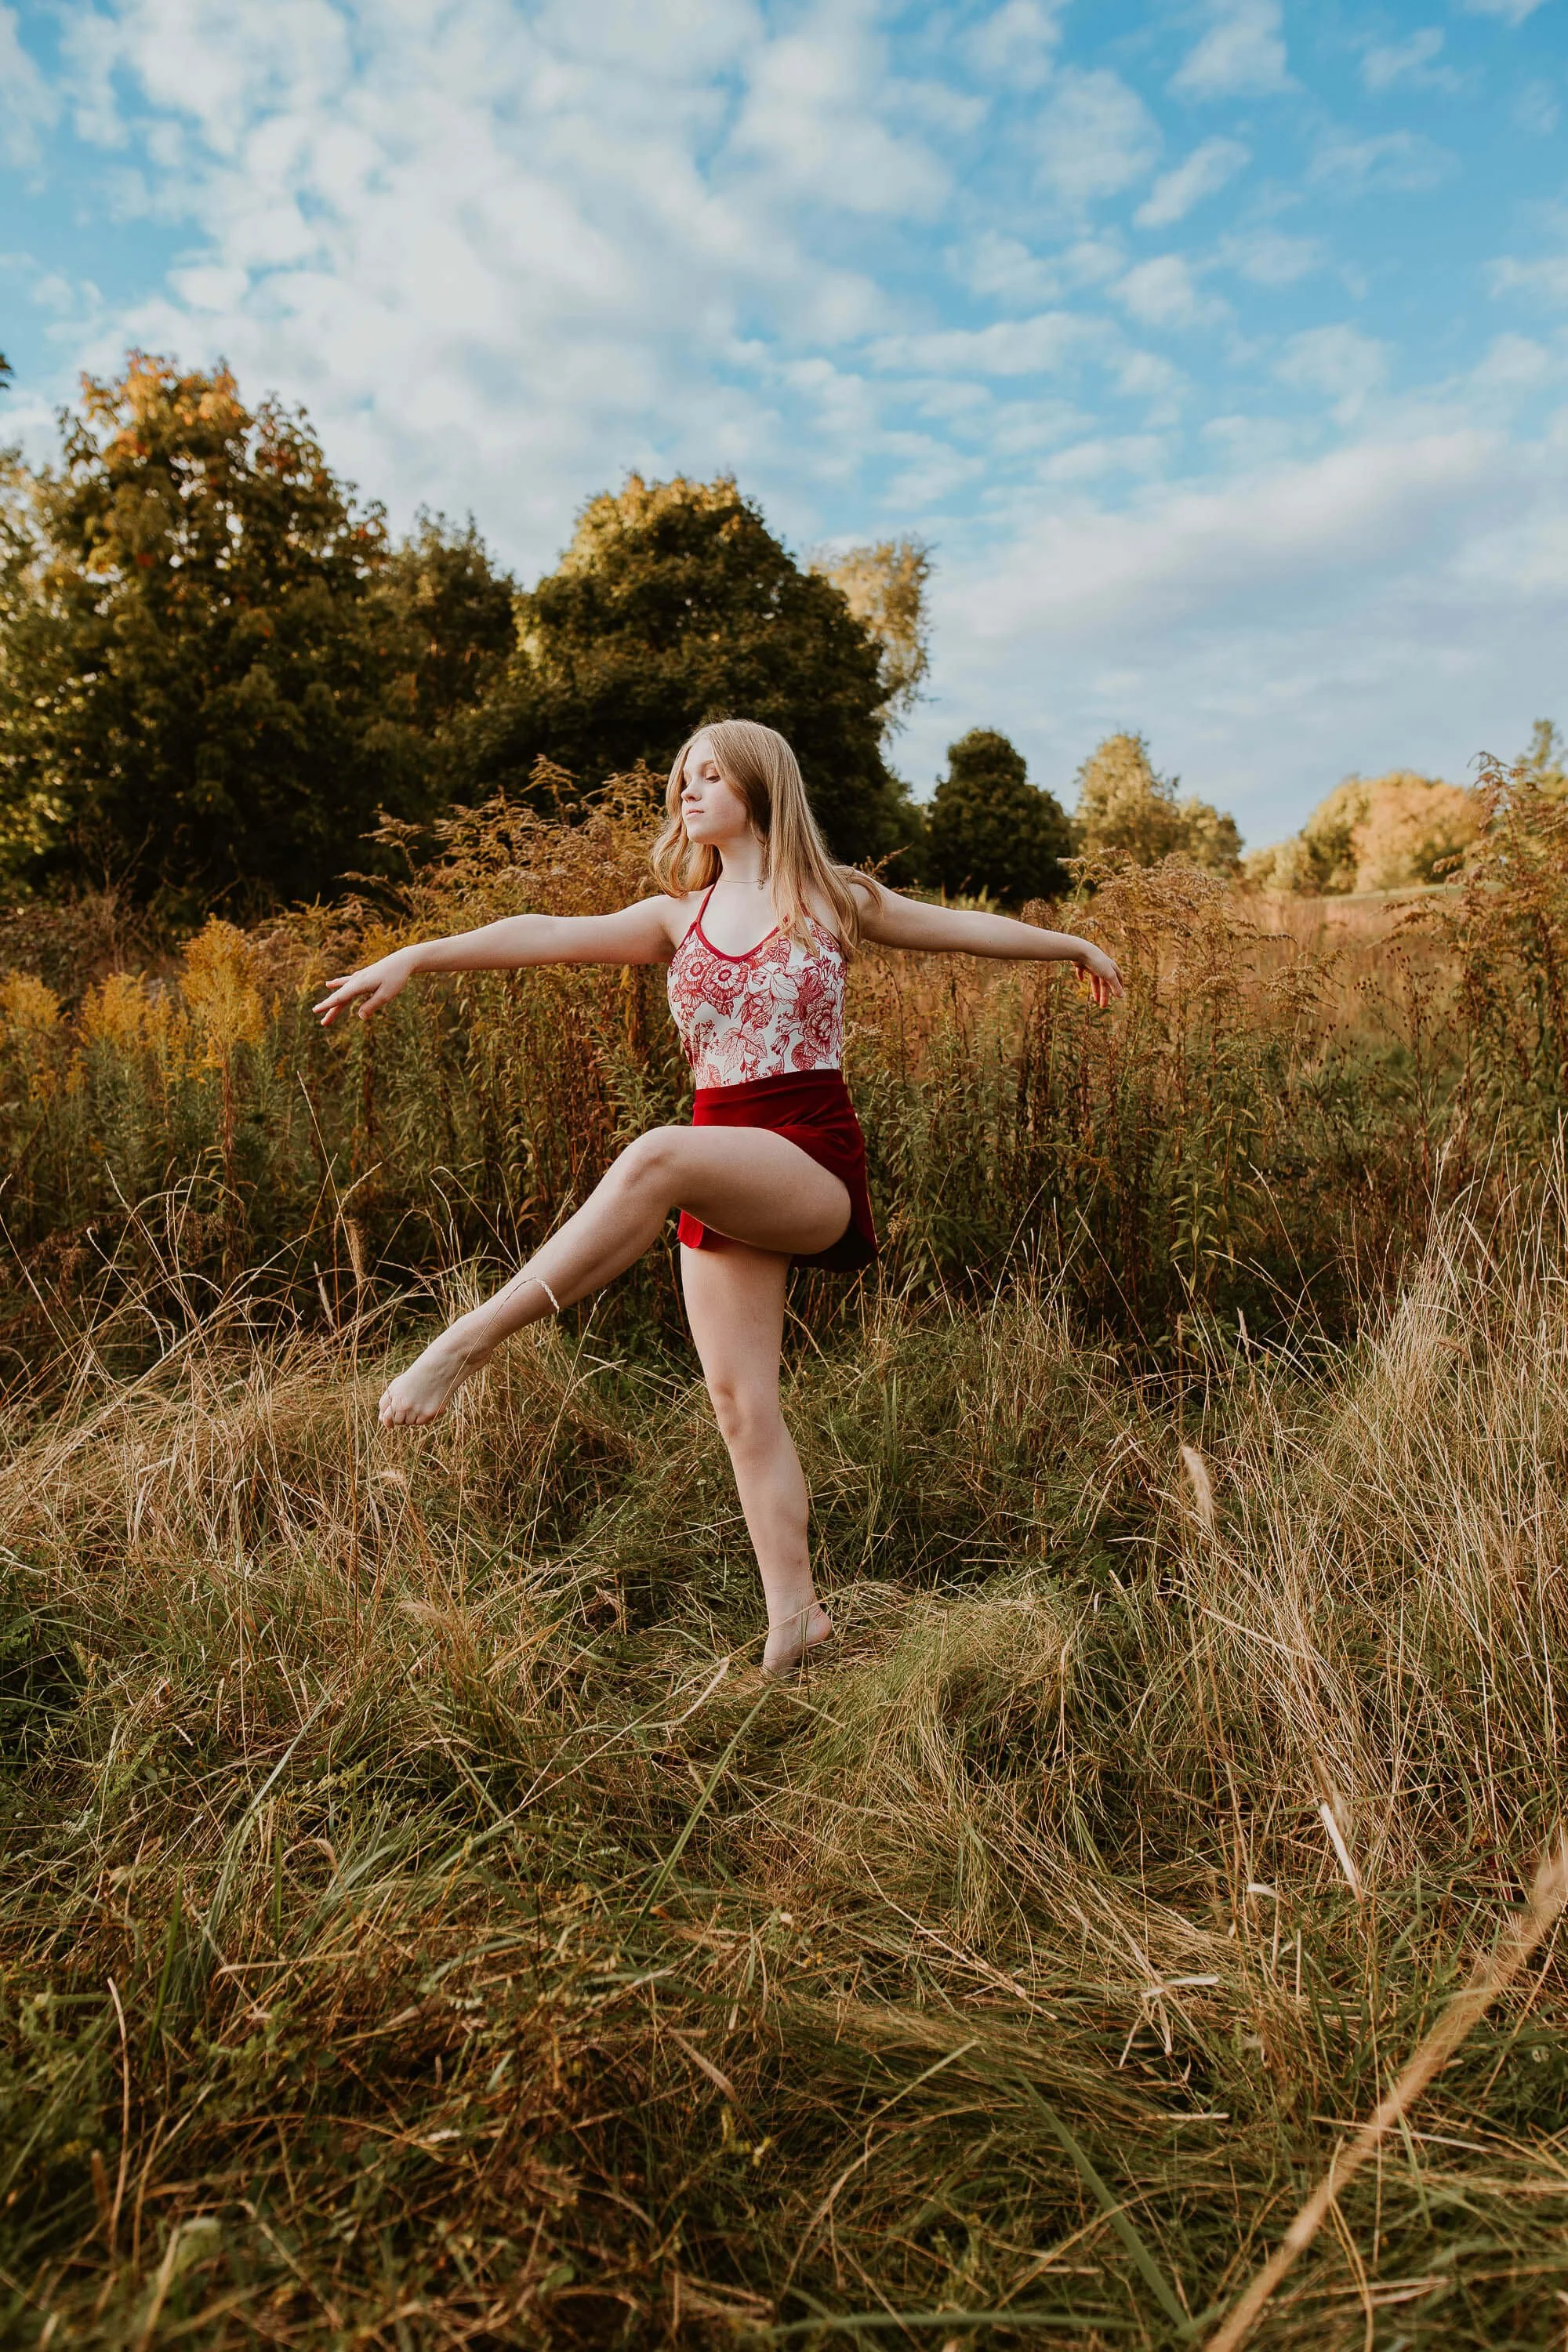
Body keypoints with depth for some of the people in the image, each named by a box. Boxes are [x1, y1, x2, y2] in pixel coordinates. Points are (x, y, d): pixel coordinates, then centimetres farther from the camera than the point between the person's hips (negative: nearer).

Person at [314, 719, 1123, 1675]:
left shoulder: (831, 899, 7)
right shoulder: (679, 919, 14)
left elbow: (964, 926, 19)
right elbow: (548, 934, 2)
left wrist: (1076, 945, 30)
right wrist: (417, 956, -10)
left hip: (813, 1164, -5)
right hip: (719, 1183, 5)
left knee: (656, 1158, -35)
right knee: (741, 1402, -1)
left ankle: (467, 1343, -34)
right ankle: (794, 1615, 10)